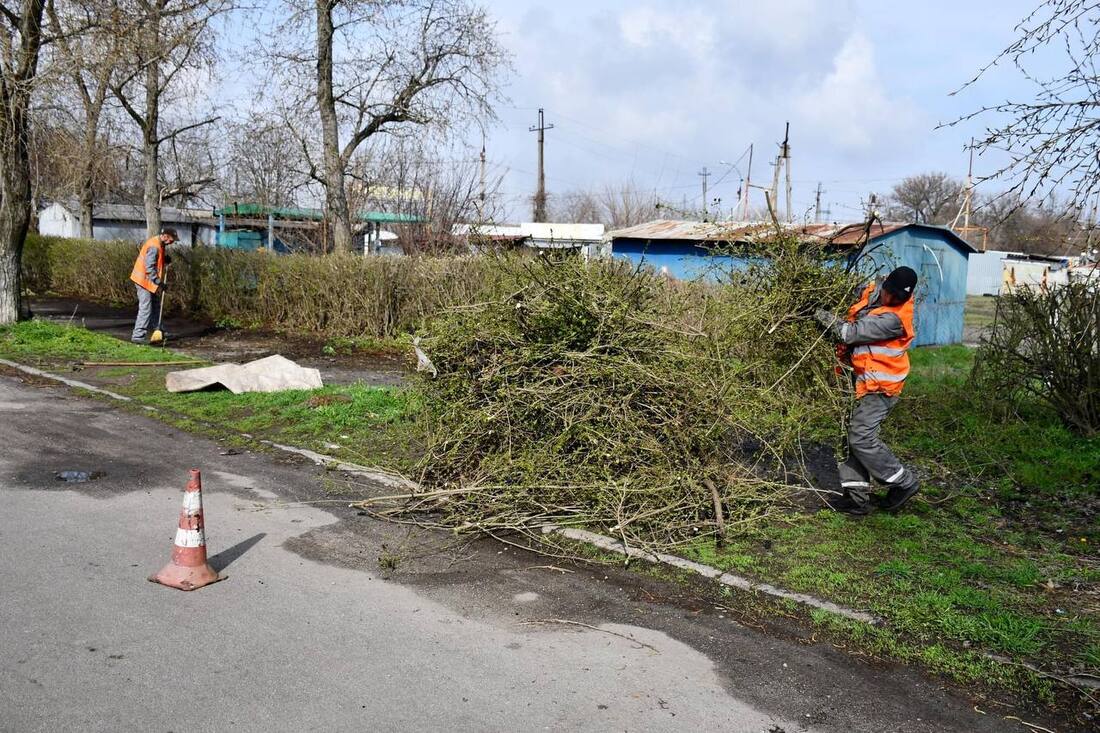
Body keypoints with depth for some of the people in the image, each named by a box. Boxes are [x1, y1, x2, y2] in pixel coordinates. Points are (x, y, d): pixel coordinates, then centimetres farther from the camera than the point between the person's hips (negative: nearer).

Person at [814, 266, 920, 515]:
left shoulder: (894, 318, -25)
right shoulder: (873, 291, 3)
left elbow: (852, 333, -24)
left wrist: (827, 318, -11)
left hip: (879, 386, -10)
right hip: (865, 381, 10)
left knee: (862, 438, -11)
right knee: (856, 436, 9)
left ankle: (904, 483, 5)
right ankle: (857, 496, 14)